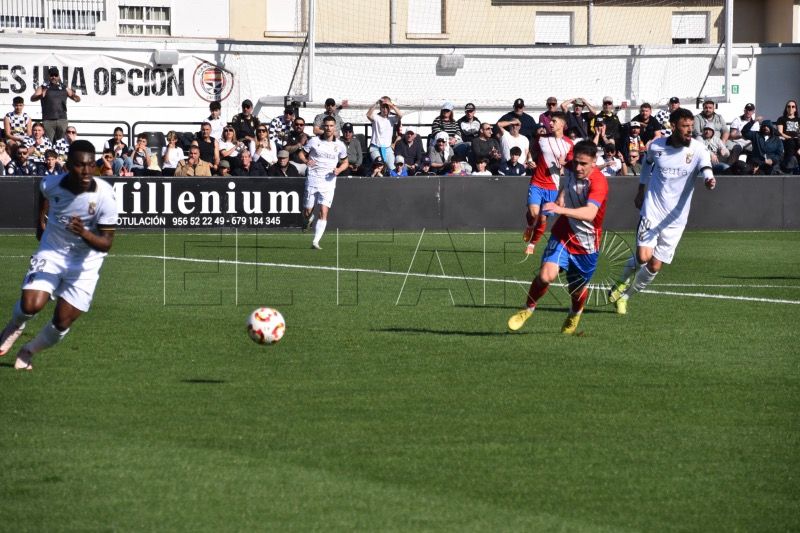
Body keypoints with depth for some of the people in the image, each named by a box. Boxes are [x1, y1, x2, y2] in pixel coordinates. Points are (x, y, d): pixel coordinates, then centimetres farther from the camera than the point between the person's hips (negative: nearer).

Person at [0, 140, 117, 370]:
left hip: (85, 263, -1)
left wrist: (84, 233, -42)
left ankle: (28, 351, 29)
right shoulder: (51, 184, -17)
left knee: (62, 324, -2)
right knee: (31, 305, -20)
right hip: (51, 253, 1)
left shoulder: (104, 196, -26)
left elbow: (106, 243, -23)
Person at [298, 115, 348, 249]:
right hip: (312, 180, 0)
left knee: (323, 213, -12)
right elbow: (301, 154, 9)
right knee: (307, 213, 2)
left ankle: (316, 242, -11)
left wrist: (339, 169, -4)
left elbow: (345, 162, 17)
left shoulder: (340, 145, 6)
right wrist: (306, 161, -13)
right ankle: (309, 219, 40)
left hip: (328, 182, 0)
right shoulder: (314, 141, 2)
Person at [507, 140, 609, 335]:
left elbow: (589, 213, -45)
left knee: (578, 290, 12)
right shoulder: (570, 169, -7)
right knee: (546, 275, -20)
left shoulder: (598, 182, -27)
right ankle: (528, 309, 5)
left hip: (587, 243, -3)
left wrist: (561, 209, -57)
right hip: (563, 233, 3)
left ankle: (575, 314, 47)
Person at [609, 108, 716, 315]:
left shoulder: (697, 149, -9)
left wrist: (709, 180, -50)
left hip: (676, 218, 1)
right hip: (652, 210, -1)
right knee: (644, 256, -18)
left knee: (655, 266, 2)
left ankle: (625, 295, 26)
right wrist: (641, 191, 26)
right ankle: (623, 281, 15)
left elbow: (706, 168, -26)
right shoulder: (656, 146, -3)